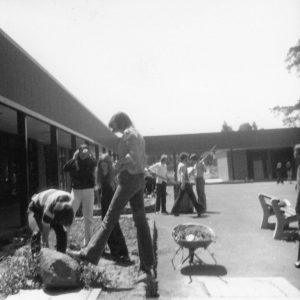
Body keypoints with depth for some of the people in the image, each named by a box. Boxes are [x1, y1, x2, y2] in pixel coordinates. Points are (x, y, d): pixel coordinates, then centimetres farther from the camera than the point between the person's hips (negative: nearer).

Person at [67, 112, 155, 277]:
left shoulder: (129, 133, -8)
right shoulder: (139, 136, 20)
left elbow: (133, 156, -22)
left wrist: (119, 164, -8)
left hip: (128, 179, -9)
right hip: (139, 179, 9)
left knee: (110, 217, -6)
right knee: (140, 221, 6)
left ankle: (89, 254, 1)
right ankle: (147, 265, 8)